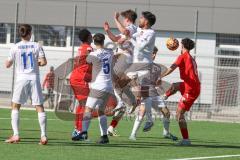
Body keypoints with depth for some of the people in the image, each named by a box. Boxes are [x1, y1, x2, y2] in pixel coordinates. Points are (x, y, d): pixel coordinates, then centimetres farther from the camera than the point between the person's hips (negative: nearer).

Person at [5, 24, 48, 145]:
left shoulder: (15, 48, -1)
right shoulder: (36, 46, 1)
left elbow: (8, 65, 2)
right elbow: (43, 62, -5)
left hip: (21, 78, -1)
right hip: (34, 78, 1)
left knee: (15, 106, 9)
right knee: (39, 107, 4)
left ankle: (16, 135, -2)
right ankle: (43, 136, -3)